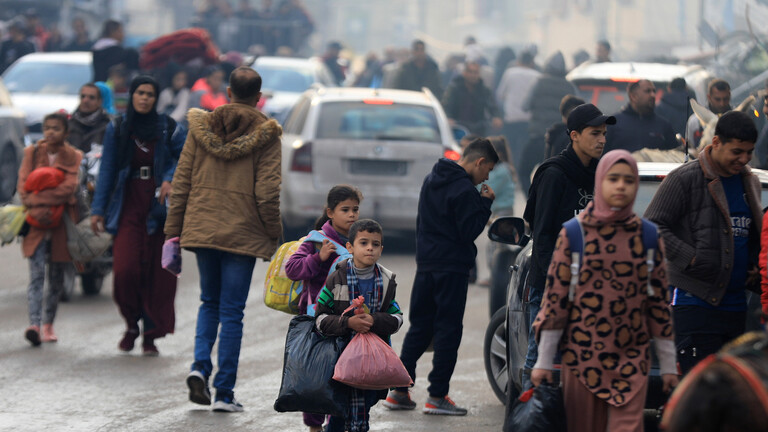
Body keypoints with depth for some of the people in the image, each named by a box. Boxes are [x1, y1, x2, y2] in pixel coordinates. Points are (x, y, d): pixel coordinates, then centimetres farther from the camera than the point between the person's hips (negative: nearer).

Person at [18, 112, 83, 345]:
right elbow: (23, 184, 0)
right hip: (36, 222, -1)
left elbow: (68, 188, -9)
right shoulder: (32, 153, 8)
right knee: (37, 275, -12)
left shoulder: (74, 157, 4)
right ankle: (34, 325, -23)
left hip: (61, 225, 1)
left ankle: (48, 324, 21)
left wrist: (36, 199, -15)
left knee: (56, 278, 7)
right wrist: (37, 210, -16)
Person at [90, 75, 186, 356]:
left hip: (159, 208, 0)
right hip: (129, 208, 1)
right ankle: (132, 324, 10)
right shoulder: (117, 130, 8)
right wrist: (98, 209, 4)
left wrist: (170, 180, -11)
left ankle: (151, 335, 8)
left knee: (159, 274, -3)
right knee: (125, 270, -13)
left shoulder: (168, 128, 4)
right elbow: (107, 171, 9)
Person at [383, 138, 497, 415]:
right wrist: (485, 204, -7)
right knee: (448, 330, -1)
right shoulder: (464, 190, -17)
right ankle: (437, 396, -1)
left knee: (419, 329, 13)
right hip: (452, 267, -8)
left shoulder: (431, 180, 12)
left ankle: (398, 392, 11)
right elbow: (470, 231, -17)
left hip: (425, 265, 8)